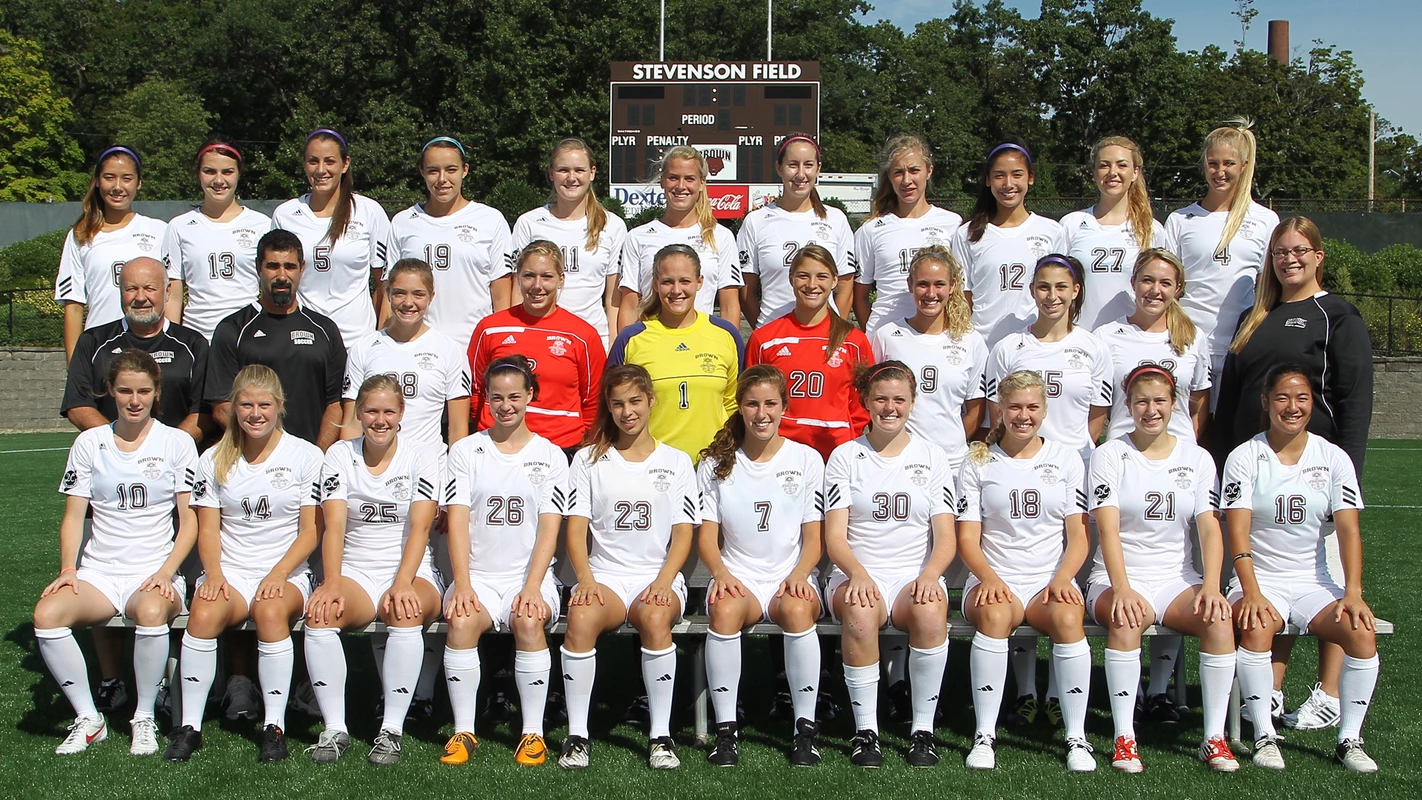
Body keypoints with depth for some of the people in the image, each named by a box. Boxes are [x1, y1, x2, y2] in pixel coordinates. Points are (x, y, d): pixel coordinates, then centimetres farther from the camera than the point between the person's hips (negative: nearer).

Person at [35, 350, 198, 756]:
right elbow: (73, 516, 8)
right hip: (99, 570, 3)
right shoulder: (89, 443, 10)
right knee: (46, 614, -27)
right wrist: (68, 569, -8)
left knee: (151, 611, -37)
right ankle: (88, 718, -9)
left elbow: (190, 521, 0)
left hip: (156, 572, -2)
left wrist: (166, 572, -14)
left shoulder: (178, 443, 3)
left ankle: (145, 718, -14)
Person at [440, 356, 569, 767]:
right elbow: (457, 521, -1)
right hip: (478, 574, 1)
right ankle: (463, 731, -17)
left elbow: (549, 529, -1)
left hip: (529, 575, 0)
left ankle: (533, 733, -20)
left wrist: (531, 588, -15)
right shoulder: (465, 451, 9)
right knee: (461, 621, -30)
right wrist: (462, 585, -14)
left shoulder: (550, 456, 8)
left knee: (529, 621, -31)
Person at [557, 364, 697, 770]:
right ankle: (577, 734, -23)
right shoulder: (589, 460, 13)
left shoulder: (676, 461, 12)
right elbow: (576, 528, 4)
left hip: (658, 575, 0)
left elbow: (683, 534, 5)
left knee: (655, 617, -36)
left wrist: (663, 582, -14)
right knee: (581, 617, -34)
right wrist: (585, 579, -15)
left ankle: (661, 735, -25)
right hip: (605, 574, 1)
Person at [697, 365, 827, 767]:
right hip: (738, 576, 1)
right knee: (725, 609, -34)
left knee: (797, 609, -35)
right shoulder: (717, 462, 9)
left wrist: (799, 575, -14)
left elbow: (814, 536, 5)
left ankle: (806, 726, -21)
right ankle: (726, 727, -24)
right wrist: (721, 573, -15)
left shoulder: (807, 459, 7)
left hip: (792, 576, 0)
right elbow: (707, 534, 5)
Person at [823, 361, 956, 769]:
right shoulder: (845, 456, 9)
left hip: (916, 577, 1)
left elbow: (946, 537, 4)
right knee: (860, 613, -35)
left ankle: (923, 728, -19)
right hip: (857, 574, -1)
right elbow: (834, 536, 0)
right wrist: (858, 574, -22)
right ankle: (865, 730, -22)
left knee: (931, 612, -34)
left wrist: (930, 574, -18)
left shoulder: (932, 457, 12)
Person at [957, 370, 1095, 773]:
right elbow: (967, 537, 2)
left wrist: (1062, 579, -12)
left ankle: (1076, 737, -21)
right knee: (995, 614, -35)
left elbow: (1078, 535, 6)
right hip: (995, 580, -1)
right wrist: (989, 577, -18)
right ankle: (985, 735, -26)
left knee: (1067, 617, -33)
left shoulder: (1066, 458, 11)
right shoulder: (978, 461, 8)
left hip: (1051, 580, 1)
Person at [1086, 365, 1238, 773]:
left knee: (1220, 618, -27)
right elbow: (1108, 528, -12)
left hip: (1177, 578, 3)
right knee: (1125, 619, -35)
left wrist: (1211, 586, -18)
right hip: (1117, 577, -2)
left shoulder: (1197, 458, 9)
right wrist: (1122, 588, -27)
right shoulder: (1110, 455, 0)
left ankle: (1214, 737, -17)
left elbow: (1209, 528, 0)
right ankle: (1124, 738, -27)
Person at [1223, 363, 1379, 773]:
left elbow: (1348, 529, -4)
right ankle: (1265, 736, -19)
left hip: (1314, 581, 2)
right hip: (1260, 578, -2)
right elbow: (1238, 531, -12)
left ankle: (1349, 739, -8)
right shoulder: (1245, 457, -2)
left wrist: (1352, 593, -17)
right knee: (1256, 629, -33)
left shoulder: (1333, 458, 5)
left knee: (1363, 633, -24)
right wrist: (1252, 593, -25)